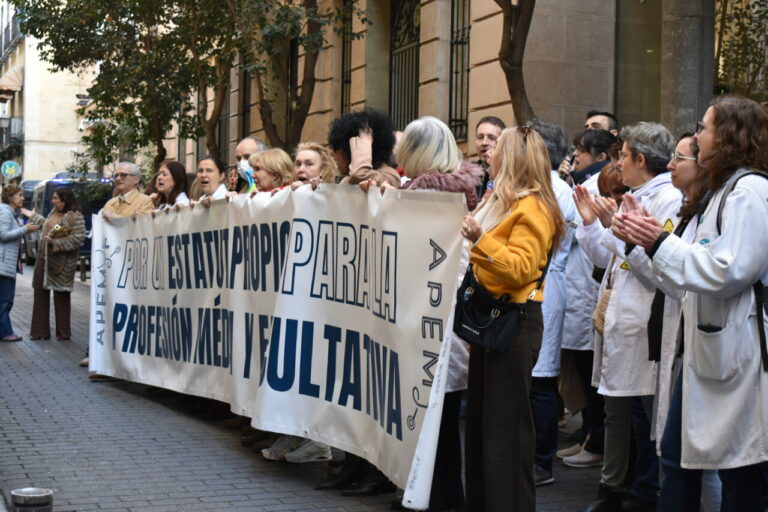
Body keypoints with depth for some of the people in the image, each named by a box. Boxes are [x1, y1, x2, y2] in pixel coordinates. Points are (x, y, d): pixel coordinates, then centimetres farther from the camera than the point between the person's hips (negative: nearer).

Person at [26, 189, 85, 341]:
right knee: (40, 294, 8)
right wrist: (33, 216, 40)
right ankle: (40, 331, 15)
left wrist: (55, 242, -22)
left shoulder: (75, 217, -14)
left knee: (61, 297, 2)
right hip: (43, 258, 8)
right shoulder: (54, 212, 11)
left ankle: (63, 333, 14)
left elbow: (79, 238, -21)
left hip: (60, 263, -8)